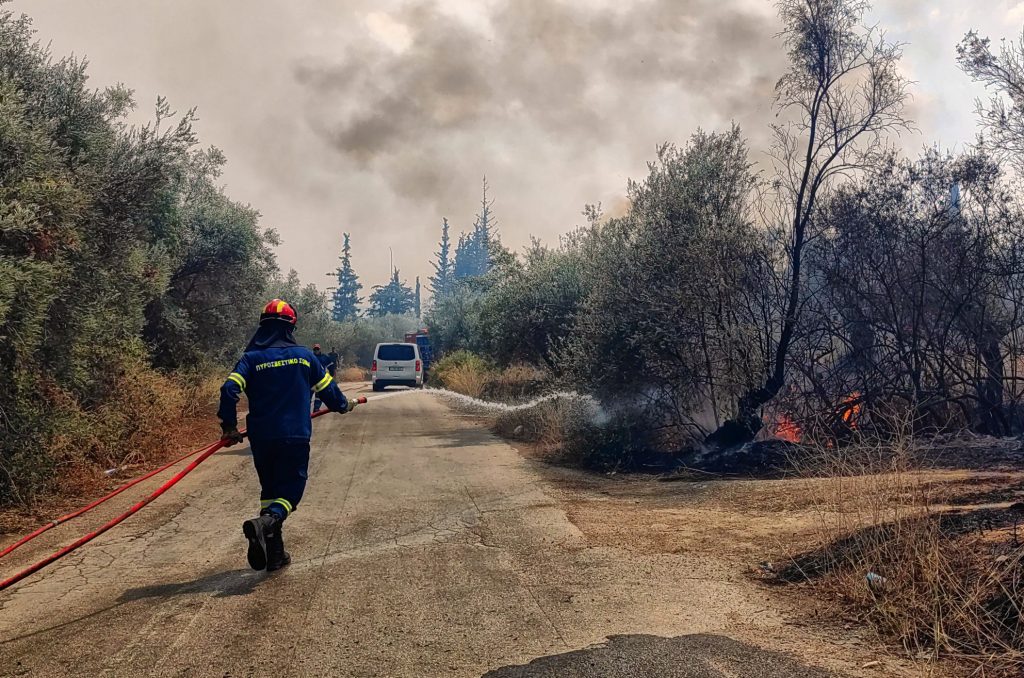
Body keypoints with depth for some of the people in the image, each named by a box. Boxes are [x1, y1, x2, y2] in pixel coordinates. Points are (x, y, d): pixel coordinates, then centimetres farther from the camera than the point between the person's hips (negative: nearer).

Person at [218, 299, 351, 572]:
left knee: (269, 490, 18)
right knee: (290, 491, 4)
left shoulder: (251, 358, 1)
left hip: (261, 439, 2)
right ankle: (265, 523, -28)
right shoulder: (303, 355, 2)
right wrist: (342, 405, 30)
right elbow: (327, 386, 10)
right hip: (296, 437, -2)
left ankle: (274, 554, 16)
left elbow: (230, 390, -11)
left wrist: (229, 426, 0)